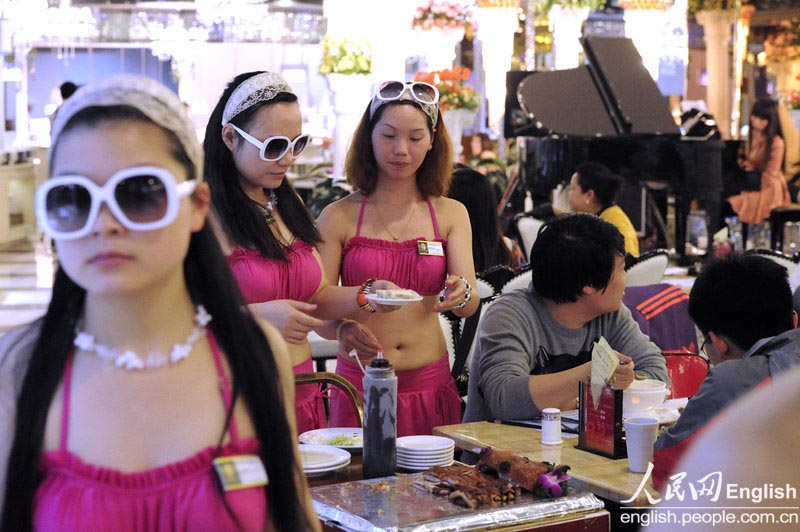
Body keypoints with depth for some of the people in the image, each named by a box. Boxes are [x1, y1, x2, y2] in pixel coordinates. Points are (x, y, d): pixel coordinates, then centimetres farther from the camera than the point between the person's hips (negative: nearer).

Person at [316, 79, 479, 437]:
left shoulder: (451, 214, 7)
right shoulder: (339, 217, 0)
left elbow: (470, 306, -2)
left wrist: (460, 293, -24)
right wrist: (363, 297, -24)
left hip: (430, 385, 2)